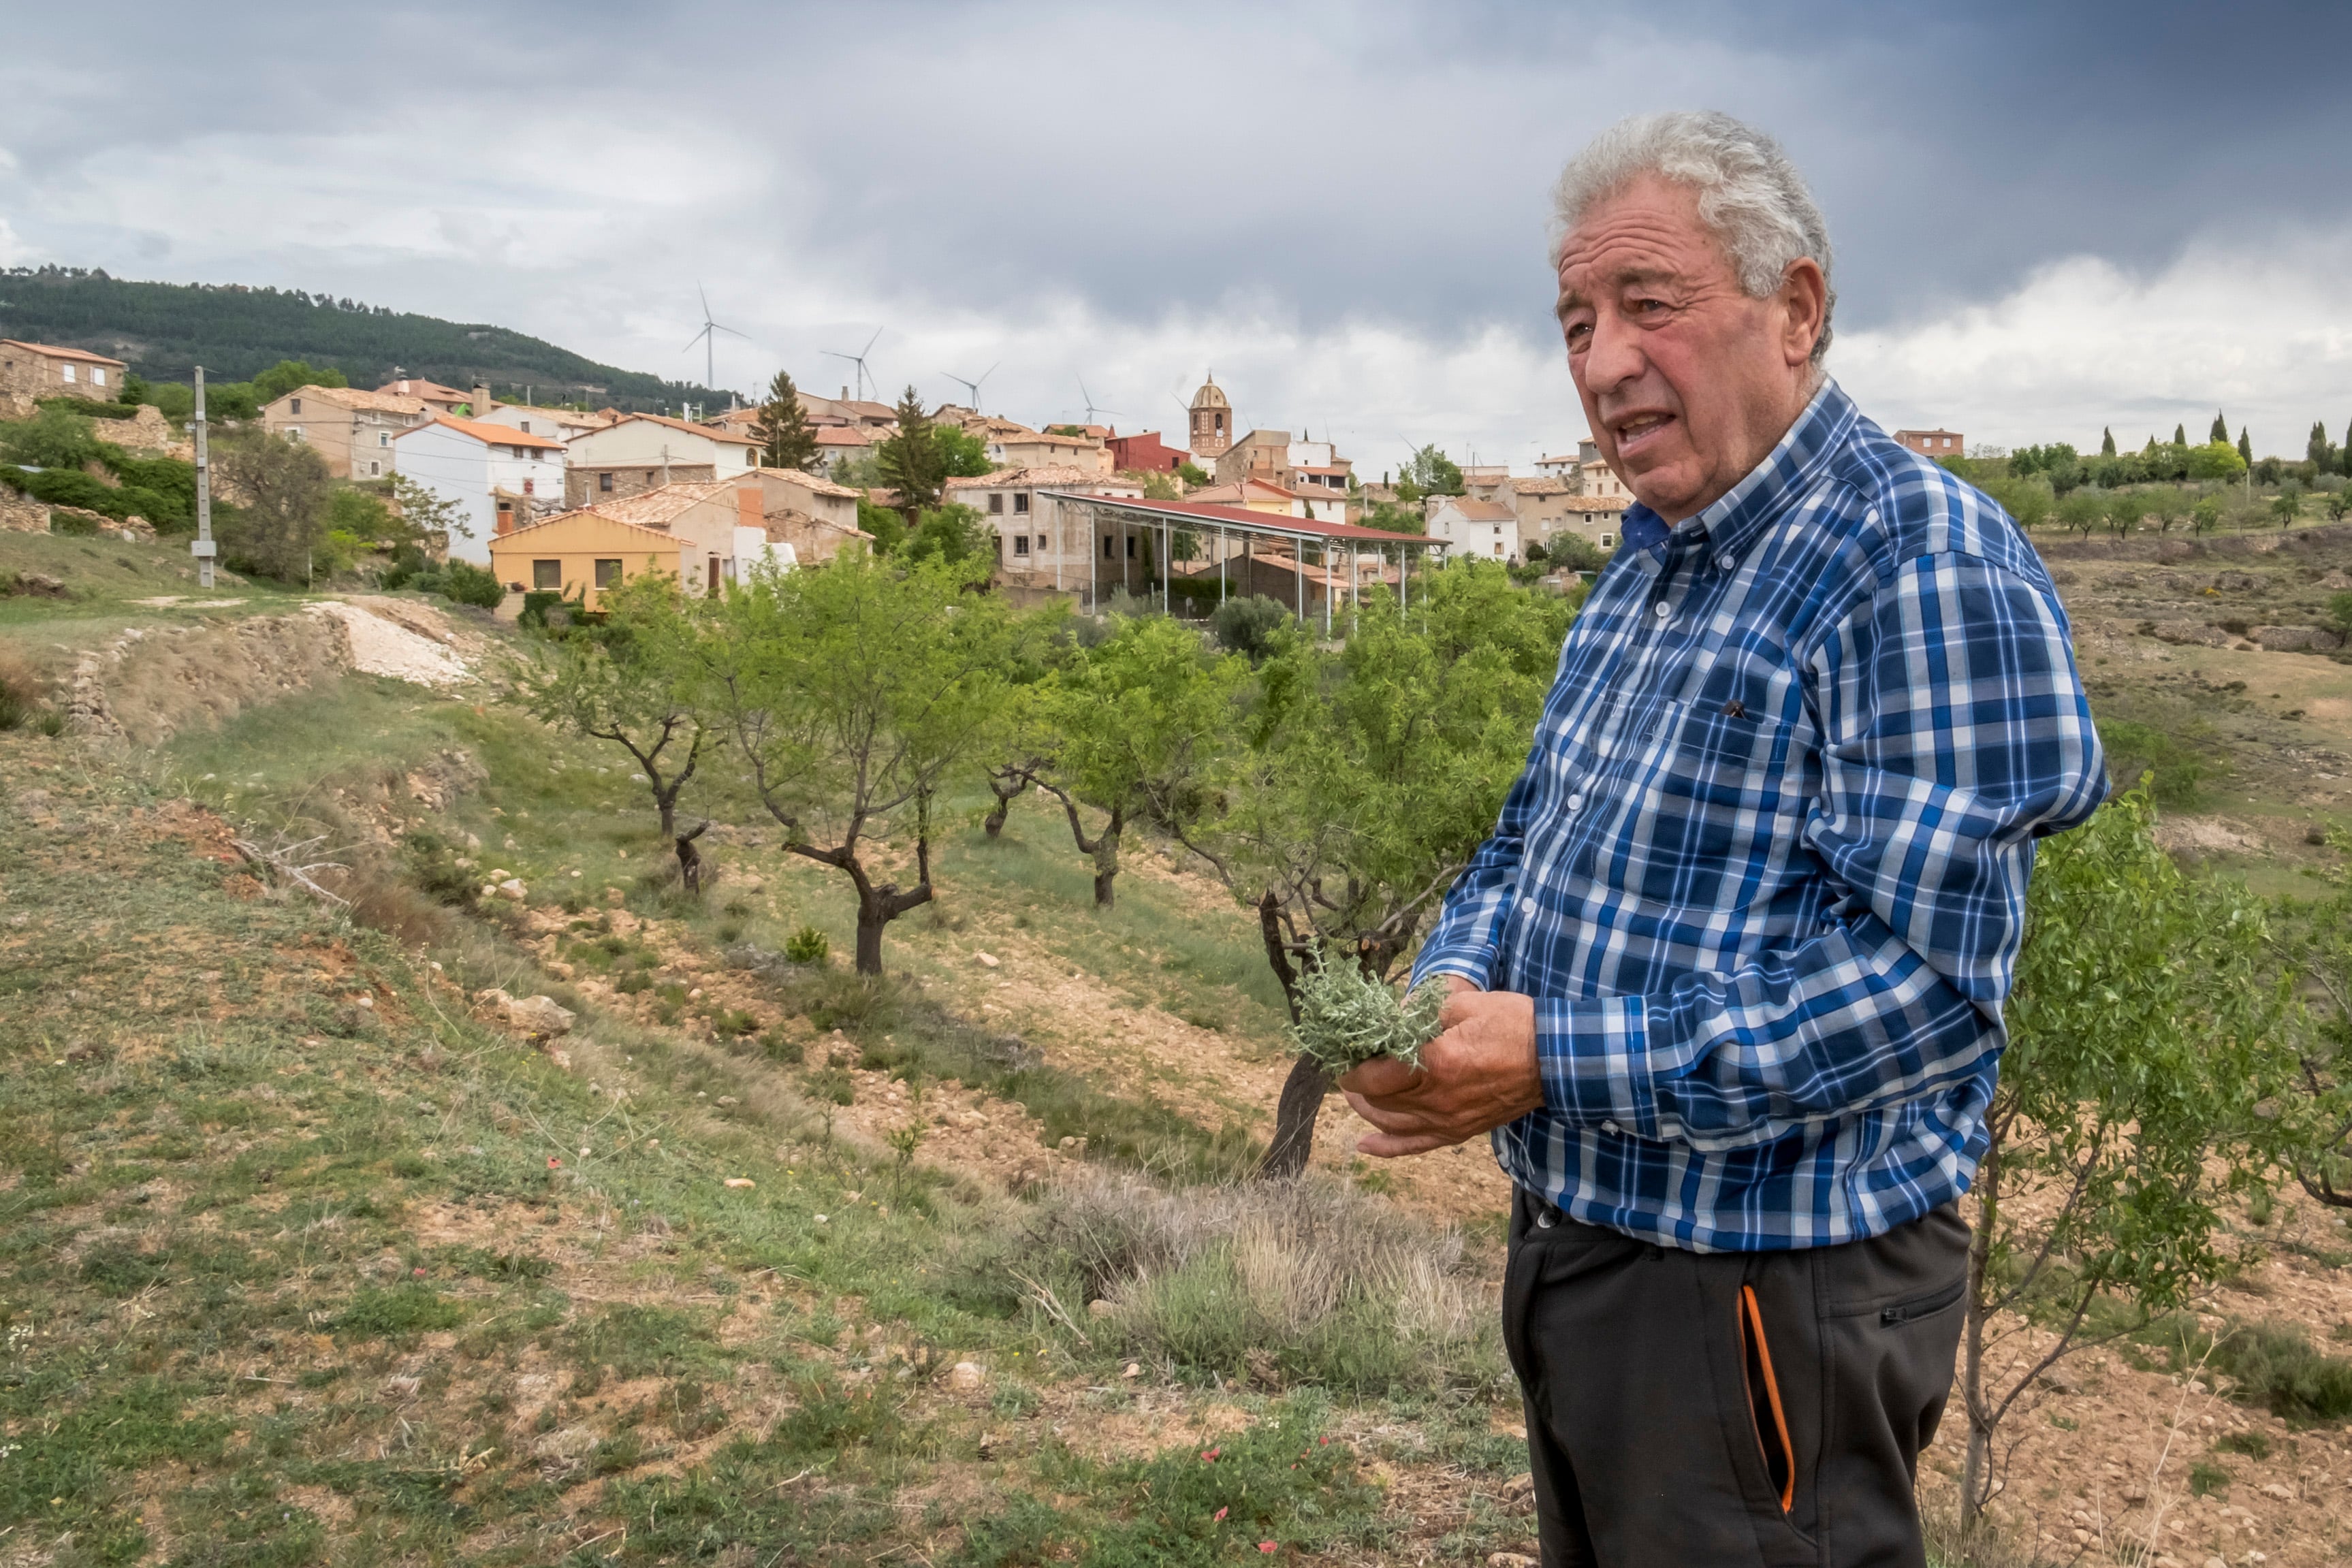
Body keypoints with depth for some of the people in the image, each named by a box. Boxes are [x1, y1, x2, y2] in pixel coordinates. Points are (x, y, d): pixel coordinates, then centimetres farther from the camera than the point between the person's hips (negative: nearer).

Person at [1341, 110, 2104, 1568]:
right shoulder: (1651, 569, 10)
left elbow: (1926, 977, -26)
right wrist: (1455, 982, -5)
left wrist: (1557, 1057, -26)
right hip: (1571, 1236, 9)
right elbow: (1532, 834, 16)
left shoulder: (1930, 565, -19)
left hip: (1765, 1286, -8)